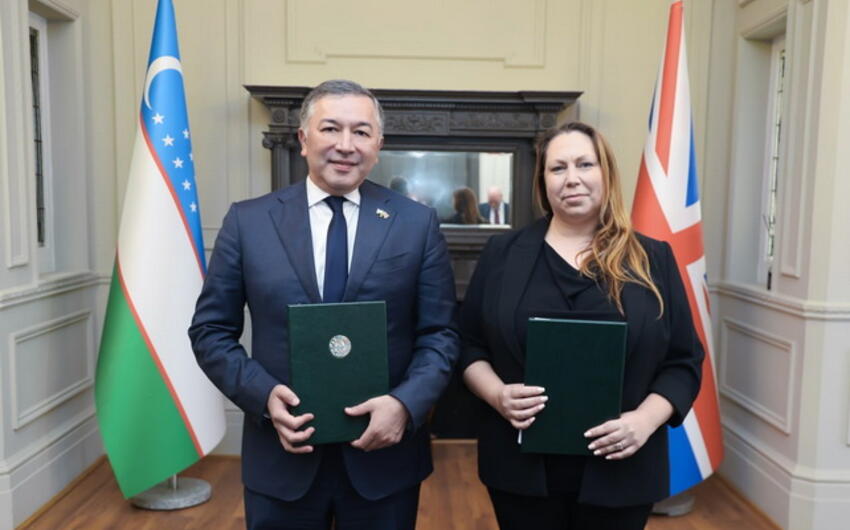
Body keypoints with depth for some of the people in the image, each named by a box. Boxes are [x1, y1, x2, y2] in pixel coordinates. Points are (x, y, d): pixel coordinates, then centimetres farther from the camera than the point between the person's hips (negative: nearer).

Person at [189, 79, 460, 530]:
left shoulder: (418, 223, -2)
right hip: (281, 458, 0)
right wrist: (265, 396, -14)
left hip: (385, 457, 0)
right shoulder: (247, 221, -1)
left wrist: (406, 404, -18)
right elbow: (210, 331, 2)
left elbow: (440, 334, -2)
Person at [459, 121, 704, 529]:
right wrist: (497, 395, -15)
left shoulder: (652, 260, 2)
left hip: (619, 470, 1)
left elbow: (684, 361, 3)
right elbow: (470, 346, 4)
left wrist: (645, 420, -13)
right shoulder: (503, 254, 2)